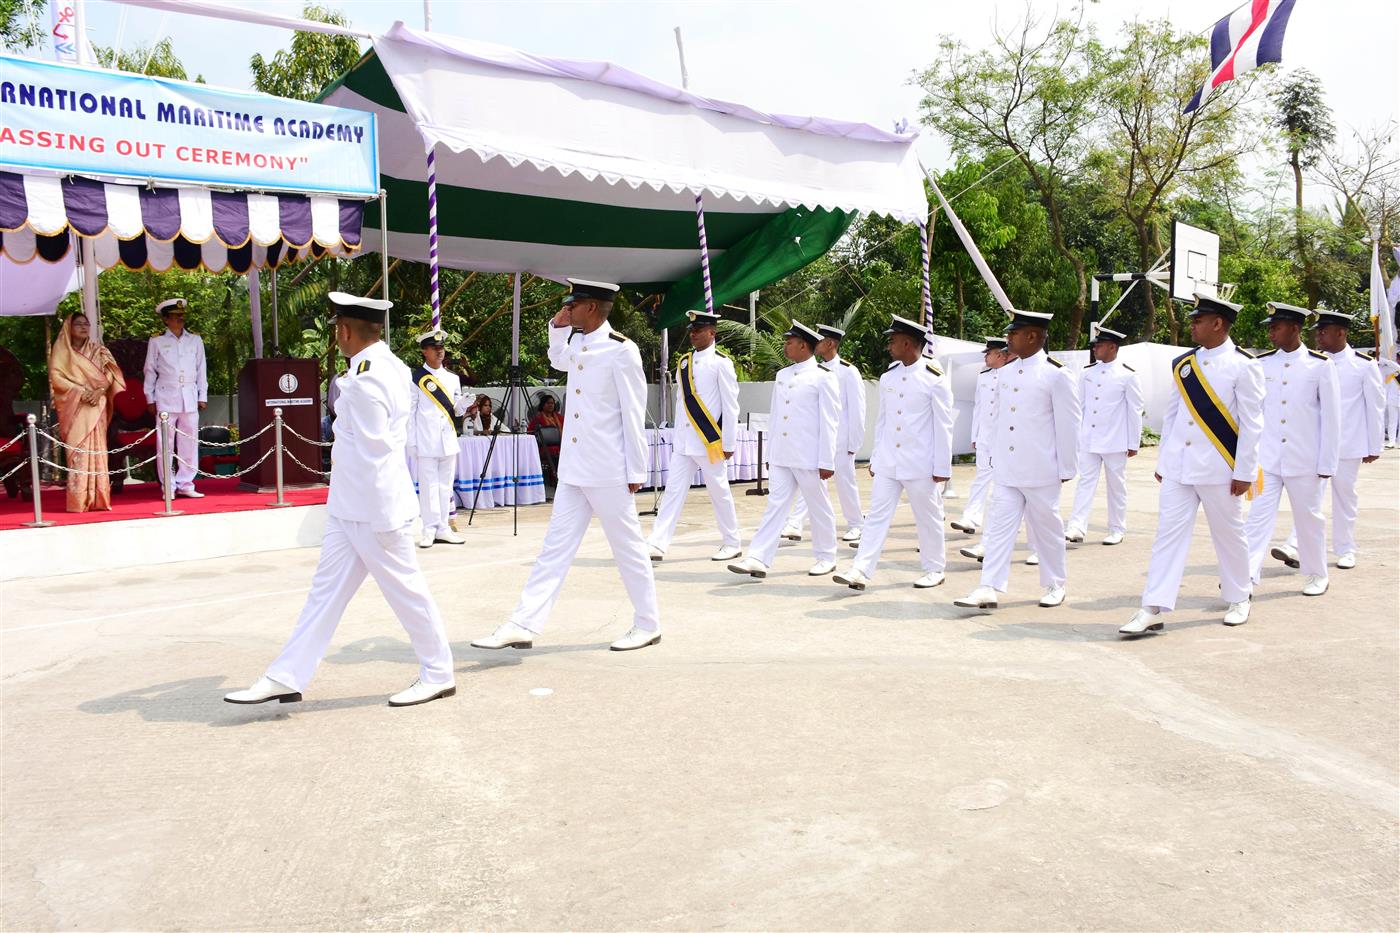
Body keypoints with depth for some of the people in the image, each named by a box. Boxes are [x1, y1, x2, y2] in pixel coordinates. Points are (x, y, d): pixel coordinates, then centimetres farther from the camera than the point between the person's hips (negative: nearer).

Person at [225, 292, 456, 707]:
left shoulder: (366, 379, -21)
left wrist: (368, 510, -14)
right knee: (326, 588, 11)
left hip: (373, 509, -10)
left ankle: (437, 676, 17)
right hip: (349, 507, 10)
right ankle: (287, 677, 17)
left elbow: (371, 452, -21)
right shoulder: (389, 365, 10)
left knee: (406, 590, 3)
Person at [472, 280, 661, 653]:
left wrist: (636, 471, -11)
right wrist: (558, 327, 16)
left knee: (627, 547, 5)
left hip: (608, 471, -7)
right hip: (574, 469, 7)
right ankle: (524, 624, 6)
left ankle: (648, 625, 19)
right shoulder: (576, 344, 9)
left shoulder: (621, 350, -13)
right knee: (556, 545, 6)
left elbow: (634, 414, -13)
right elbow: (557, 361, 34)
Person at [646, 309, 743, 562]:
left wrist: (729, 444, -10)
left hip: (710, 441, -5)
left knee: (719, 493, 5)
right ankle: (657, 544, -2)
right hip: (683, 442, 6)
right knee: (673, 490, 0)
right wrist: (677, 436, 14)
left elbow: (731, 406, -8)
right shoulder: (684, 362, 11)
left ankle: (731, 544, 19)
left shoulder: (721, 363, -7)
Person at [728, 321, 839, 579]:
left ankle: (826, 558, 21)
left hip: (809, 458, -6)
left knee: (819, 508, 7)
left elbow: (830, 422, -9)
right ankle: (759, 559, -2)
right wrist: (770, 454, 15)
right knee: (775, 505, 1)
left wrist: (827, 462, -12)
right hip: (781, 457, 6)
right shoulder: (782, 375, 13)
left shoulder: (823, 376, -6)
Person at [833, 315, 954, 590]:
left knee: (928, 518, 8)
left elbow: (944, 426, -7)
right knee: (877, 515, 1)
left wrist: (942, 468, -8)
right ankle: (861, 571, -1)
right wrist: (874, 458, 13)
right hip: (887, 463, 5)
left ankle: (934, 570, 23)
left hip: (920, 465, -5)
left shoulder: (934, 379, -9)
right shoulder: (888, 377, 8)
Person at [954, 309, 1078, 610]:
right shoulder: (1004, 373, 10)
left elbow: (1068, 424, -7)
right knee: (999, 527, 0)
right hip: (1006, 469, 5)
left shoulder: (1056, 374, -8)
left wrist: (1066, 468, -6)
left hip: (1041, 470, -5)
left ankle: (1055, 585, 25)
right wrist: (994, 456, 16)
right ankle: (989, 589, -1)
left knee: (1046, 528, 8)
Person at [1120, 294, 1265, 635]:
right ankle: (1152, 609, -2)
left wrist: (1244, 472, -9)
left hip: (1218, 468, -4)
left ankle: (1238, 599, 30)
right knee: (1168, 533, -1)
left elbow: (1252, 423, -7)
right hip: (1178, 466, 4)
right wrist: (1162, 461, 13)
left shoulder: (1244, 366, -6)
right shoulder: (1182, 364, 9)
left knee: (1229, 534, 11)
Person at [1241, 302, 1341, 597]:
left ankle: (1316, 575, 26)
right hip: (1266, 458, 2)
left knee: (1309, 517, 10)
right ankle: (1246, 575, -7)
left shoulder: (1320, 365, -4)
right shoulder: (1261, 363, 3)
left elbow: (1331, 416, -2)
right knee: (1259, 515, -4)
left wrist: (1327, 462, -4)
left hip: (1304, 460, -2)